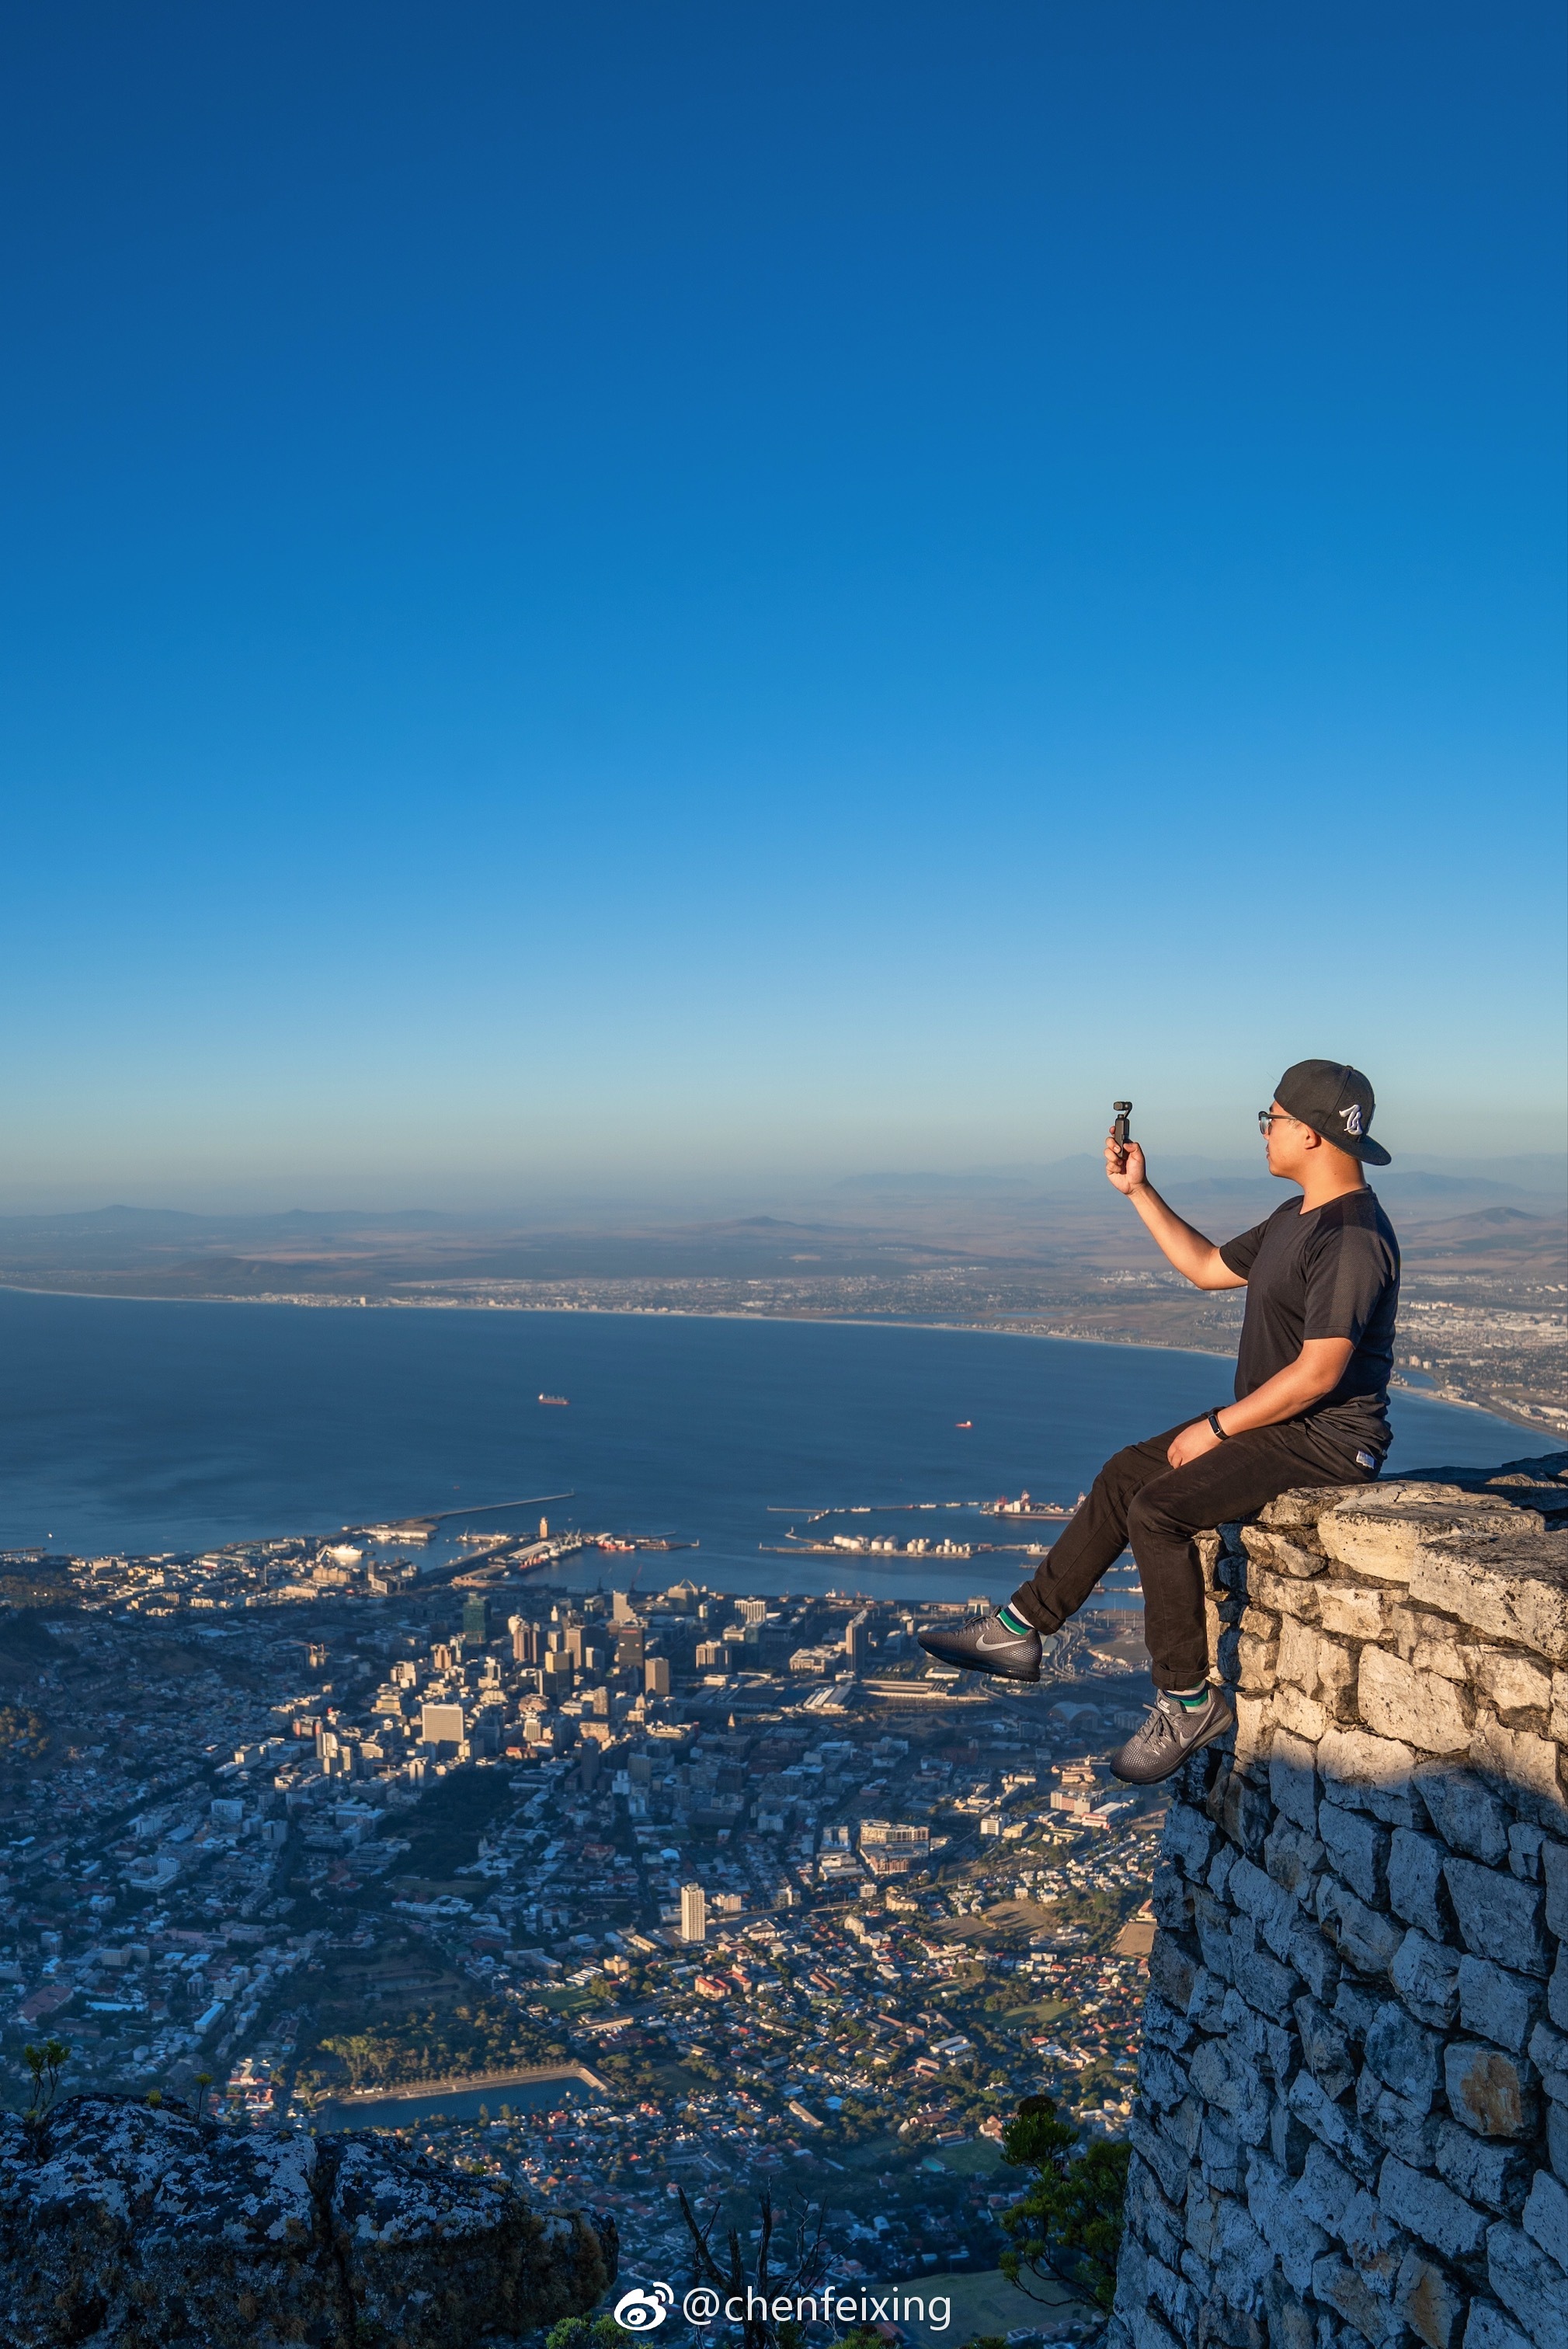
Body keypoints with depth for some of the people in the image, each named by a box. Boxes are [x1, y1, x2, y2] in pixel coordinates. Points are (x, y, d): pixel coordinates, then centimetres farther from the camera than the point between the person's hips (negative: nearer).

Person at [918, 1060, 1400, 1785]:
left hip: (1325, 1439, -10)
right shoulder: (1296, 1217, 11)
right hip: (1274, 1422, 11)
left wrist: (1214, 1428, -18)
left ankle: (1187, 1700, -6)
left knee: (1157, 1509, -22)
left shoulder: (1352, 1235, -22)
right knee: (1123, 1475, 9)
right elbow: (1208, 1268, 22)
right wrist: (1138, 1190, 16)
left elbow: (1318, 1372, -27)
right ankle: (1019, 1630, 14)